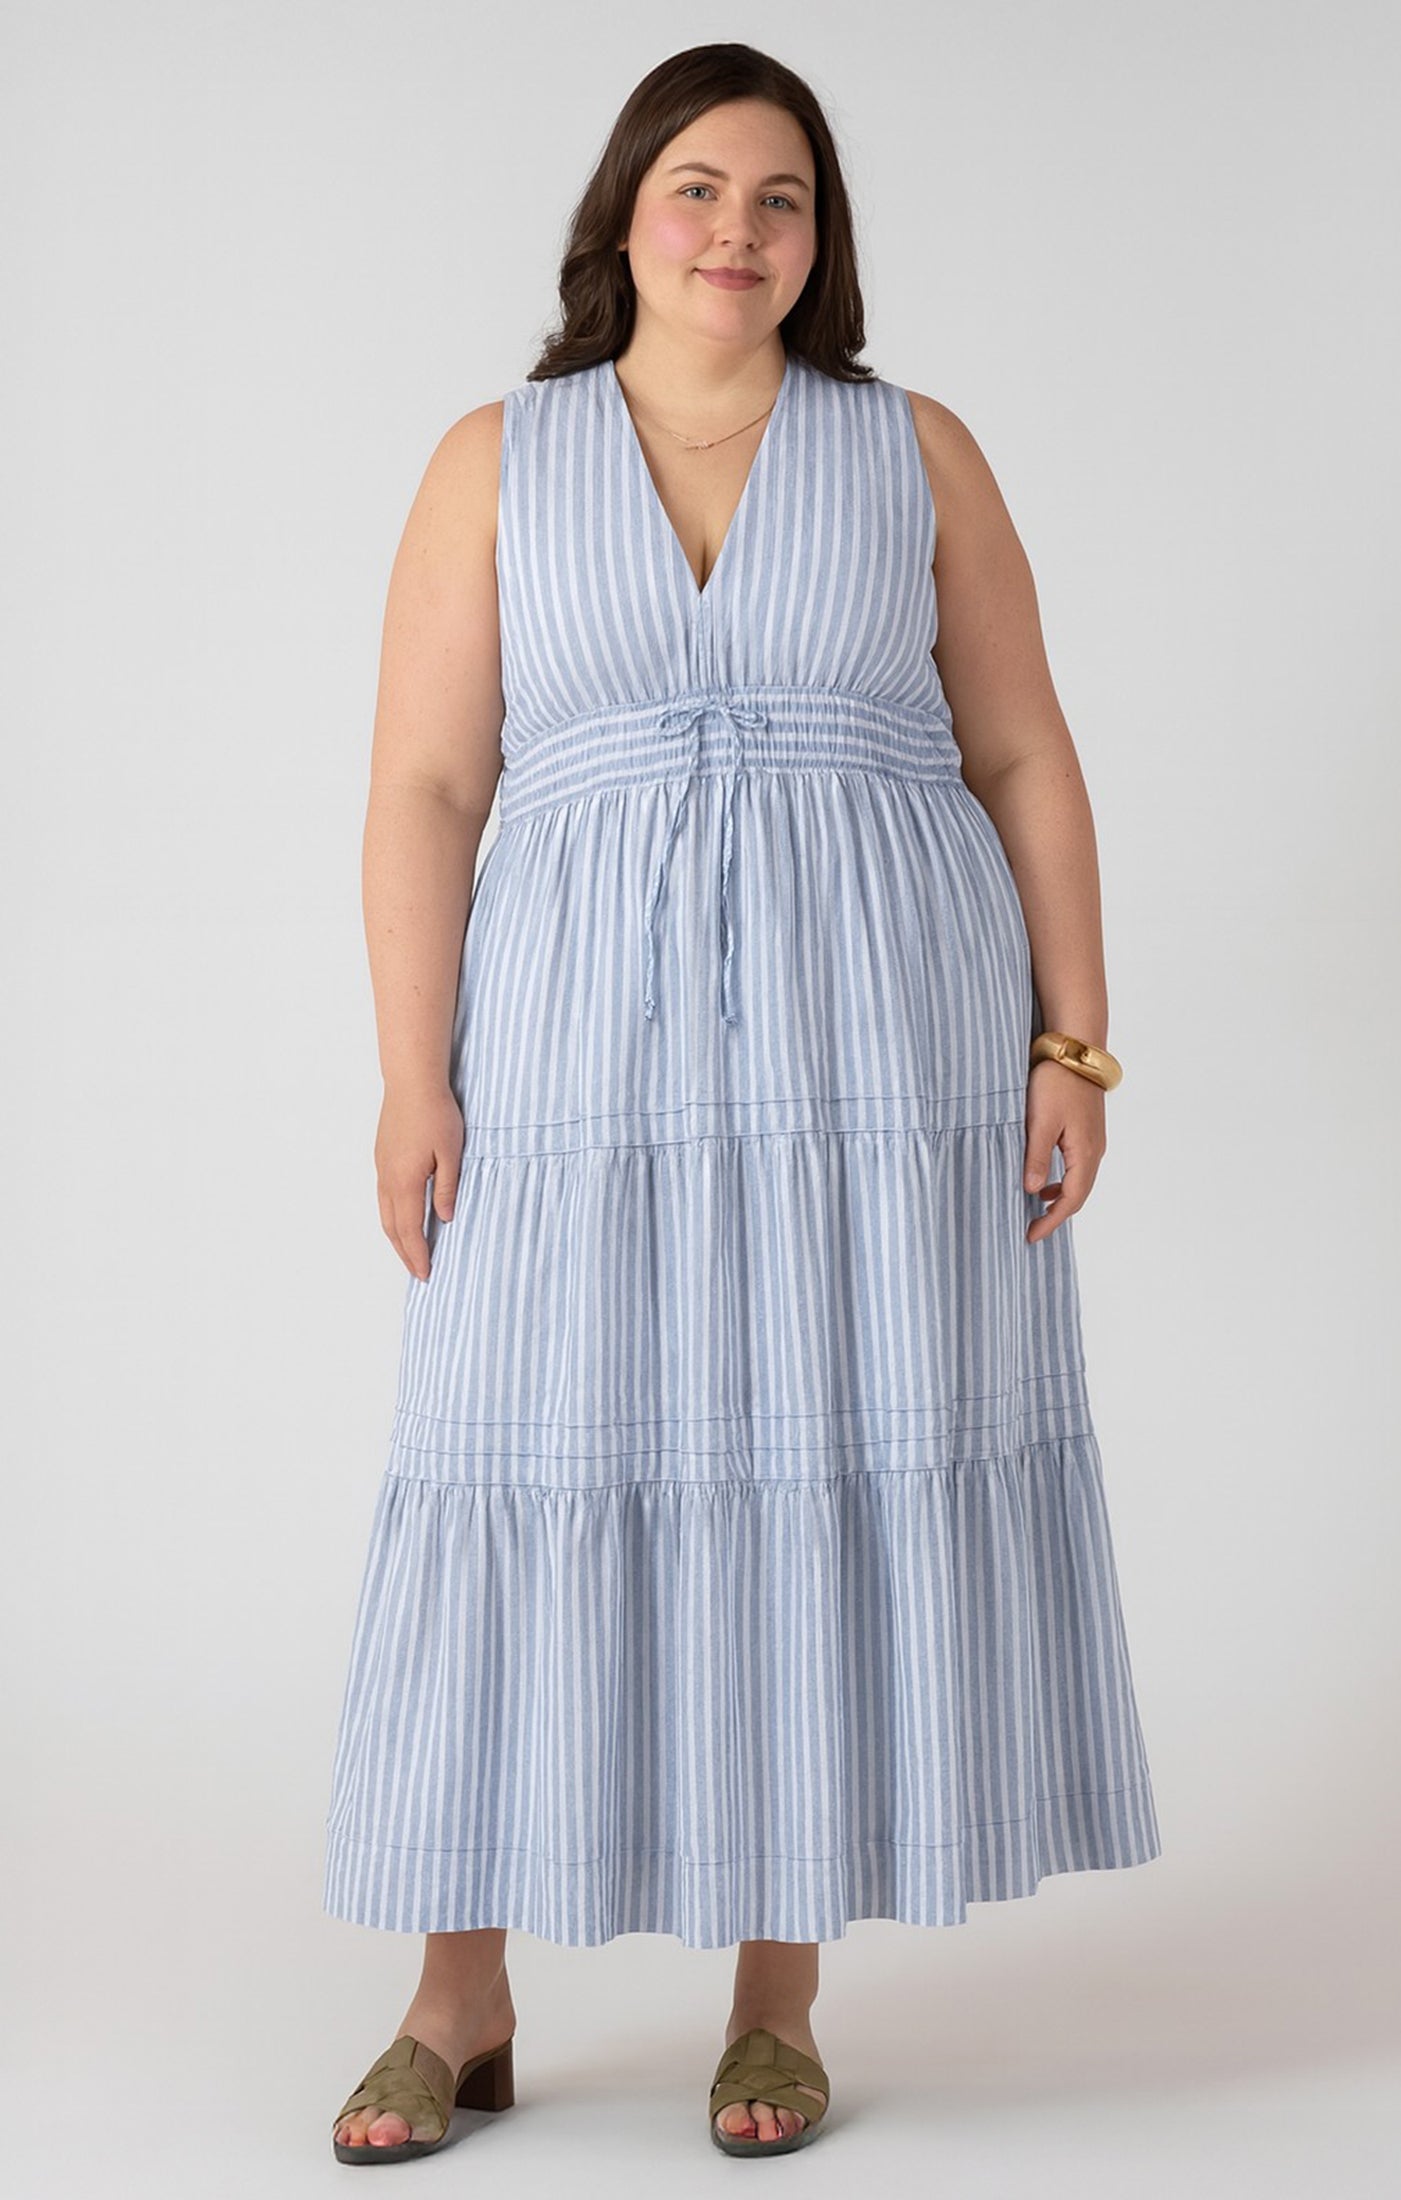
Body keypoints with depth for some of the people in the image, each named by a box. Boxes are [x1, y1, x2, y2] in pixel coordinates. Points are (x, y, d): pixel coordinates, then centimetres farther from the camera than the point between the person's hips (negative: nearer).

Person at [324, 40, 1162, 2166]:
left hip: (883, 1050, 0)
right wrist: (416, 1080, -7)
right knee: (539, 1480, 0)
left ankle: (779, 1988, 16)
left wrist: (1073, 1042, -1)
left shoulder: (918, 452, 8)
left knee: (841, 1482, 2)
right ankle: (462, 2000, 14)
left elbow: (1027, 763, 6)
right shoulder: (494, 464, 7)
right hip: (591, 1051, 0)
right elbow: (424, 789, 2)